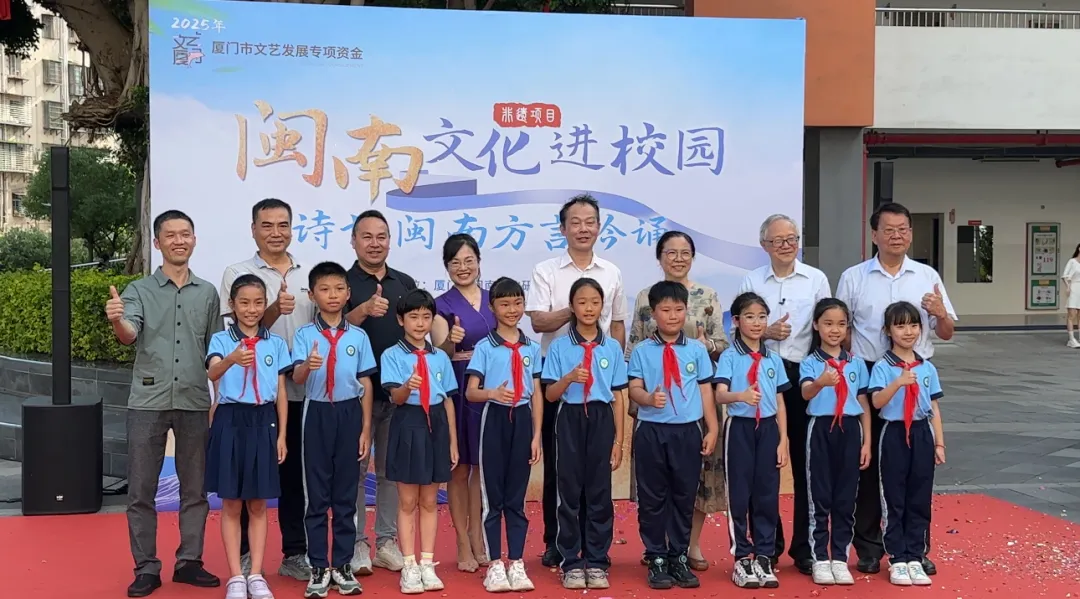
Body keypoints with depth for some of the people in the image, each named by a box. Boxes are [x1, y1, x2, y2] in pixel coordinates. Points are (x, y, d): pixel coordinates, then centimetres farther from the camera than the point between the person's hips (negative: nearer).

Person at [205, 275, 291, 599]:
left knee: (258, 505, 7)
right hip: (230, 421, -2)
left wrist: (282, 435, 4)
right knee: (231, 504, 4)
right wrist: (231, 359, -44)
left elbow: (281, 392, 9)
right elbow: (212, 373, -22)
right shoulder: (221, 340, -1)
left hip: (263, 422, 2)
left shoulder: (276, 343, 7)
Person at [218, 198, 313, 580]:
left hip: (300, 390, 4)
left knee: (296, 473, 9)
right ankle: (247, 555, 13)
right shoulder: (237, 274, -1)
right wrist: (275, 310, -28)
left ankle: (296, 553, 18)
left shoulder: (308, 276, 11)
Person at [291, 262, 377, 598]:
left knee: (346, 494, 7)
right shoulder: (305, 335, -1)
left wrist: (365, 429, 3)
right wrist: (308, 366, -38)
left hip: (349, 413, 1)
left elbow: (366, 385, 7)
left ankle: (343, 565, 15)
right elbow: (297, 378, -15)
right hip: (318, 414, -1)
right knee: (317, 494, 4)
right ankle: (318, 567, 11)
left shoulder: (358, 336, 5)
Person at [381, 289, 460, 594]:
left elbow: (448, 400, 11)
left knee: (429, 502, 10)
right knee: (408, 502, 3)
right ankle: (409, 567, 10)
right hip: (408, 426, -3)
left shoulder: (440, 357, 10)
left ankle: (427, 564, 17)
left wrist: (453, 443, 9)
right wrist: (408, 386, -36)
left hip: (436, 426, 3)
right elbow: (396, 396, -12)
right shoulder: (392, 355, -2)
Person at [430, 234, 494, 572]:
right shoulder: (442, 305, -2)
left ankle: (477, 539, 19)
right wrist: (451, 341, -35)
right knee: (459, 467, 3)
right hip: (458, 390, -3)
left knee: (483, 467, 8)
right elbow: (441, 353, -14)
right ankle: (463, 545, 10)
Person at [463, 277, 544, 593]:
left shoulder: (532, 348, 8)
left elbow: (537, 394, 9)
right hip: (495, 419, -2)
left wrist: (537, 435, 4)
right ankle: (495, 564, 9)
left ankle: (516, 562, 13)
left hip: (522, 419, 2)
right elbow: (471, 392, -5)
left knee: (517, 496, 7)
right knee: (493, 496, 2)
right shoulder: (484, 347, -1)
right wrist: (492, 393, -27)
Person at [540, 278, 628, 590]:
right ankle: (571, 562, 10)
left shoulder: (612, 347, 5)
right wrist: (569, 378, -19)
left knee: (599, 493, 3)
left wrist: (618, 440, 3)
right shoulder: (559, 347, 1)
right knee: (570, 492, 2)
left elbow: (618, 397, 6)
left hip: (601, 420, 1)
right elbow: (550, 394, 1)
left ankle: (597, 562, 12)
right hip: (571, 420, -1)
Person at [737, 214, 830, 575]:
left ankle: (804, 547, 12)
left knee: (805, 464, 3)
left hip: (803, 375, 0)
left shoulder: (816, 279, 6)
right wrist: (765, 332, -11)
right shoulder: (751, 282, 8)